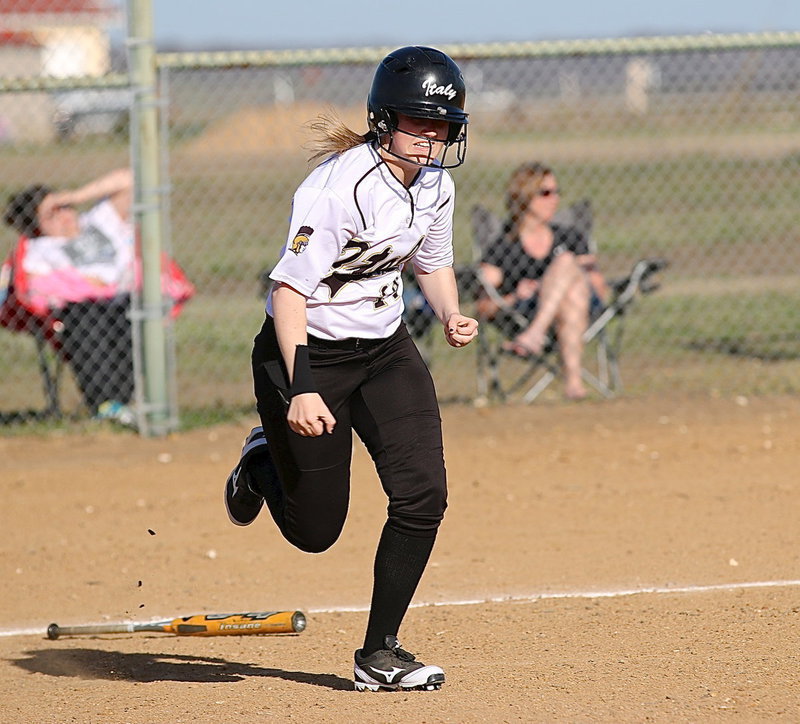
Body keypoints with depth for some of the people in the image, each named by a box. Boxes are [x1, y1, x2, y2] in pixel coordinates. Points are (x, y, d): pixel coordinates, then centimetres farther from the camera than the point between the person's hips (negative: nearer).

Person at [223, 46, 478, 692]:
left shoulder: (435, 184, -2)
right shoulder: (339, 187, -25)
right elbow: (291, 289, -29)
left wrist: (451, 316, -4)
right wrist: (302, 389, -38)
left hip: (386, 350, 6)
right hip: (305, 352, -6)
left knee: (423, 496, -10)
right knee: (314, 530, 3)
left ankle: (379, 656, 2)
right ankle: (265, 459, 38)